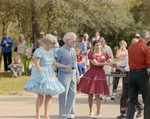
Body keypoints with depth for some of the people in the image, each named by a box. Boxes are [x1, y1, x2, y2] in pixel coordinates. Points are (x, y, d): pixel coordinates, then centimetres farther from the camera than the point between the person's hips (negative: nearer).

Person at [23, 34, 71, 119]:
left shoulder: (52, 51, 10)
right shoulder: (40, 51, -12)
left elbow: (55, 63, 13)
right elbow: (36, 63, -15)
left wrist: (65, 67, 4)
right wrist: (41, 74, -20)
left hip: (49, 73, 7)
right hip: (41, 72, -7)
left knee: (49, 95, 2)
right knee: (41, 95, -10)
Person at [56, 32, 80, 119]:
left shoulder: (73, 50, 13)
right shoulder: (61, 51, -8)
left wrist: (77, 75, 18)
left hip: (73, 74, 6)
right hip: (64, 75, -6)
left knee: (72, 94, 6)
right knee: (64, 95, -4)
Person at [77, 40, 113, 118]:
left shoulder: (105, 54, 7)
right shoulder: (91, 54, -3)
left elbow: (112, 63, 5)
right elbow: (95, 63, -14)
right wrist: (106, 63, -18)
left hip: (100, 74, 0)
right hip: (91, 74, 0)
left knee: (97, 94, -5)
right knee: (90, 94, 4)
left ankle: (98, 112, 5)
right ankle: (91, 111, 18)